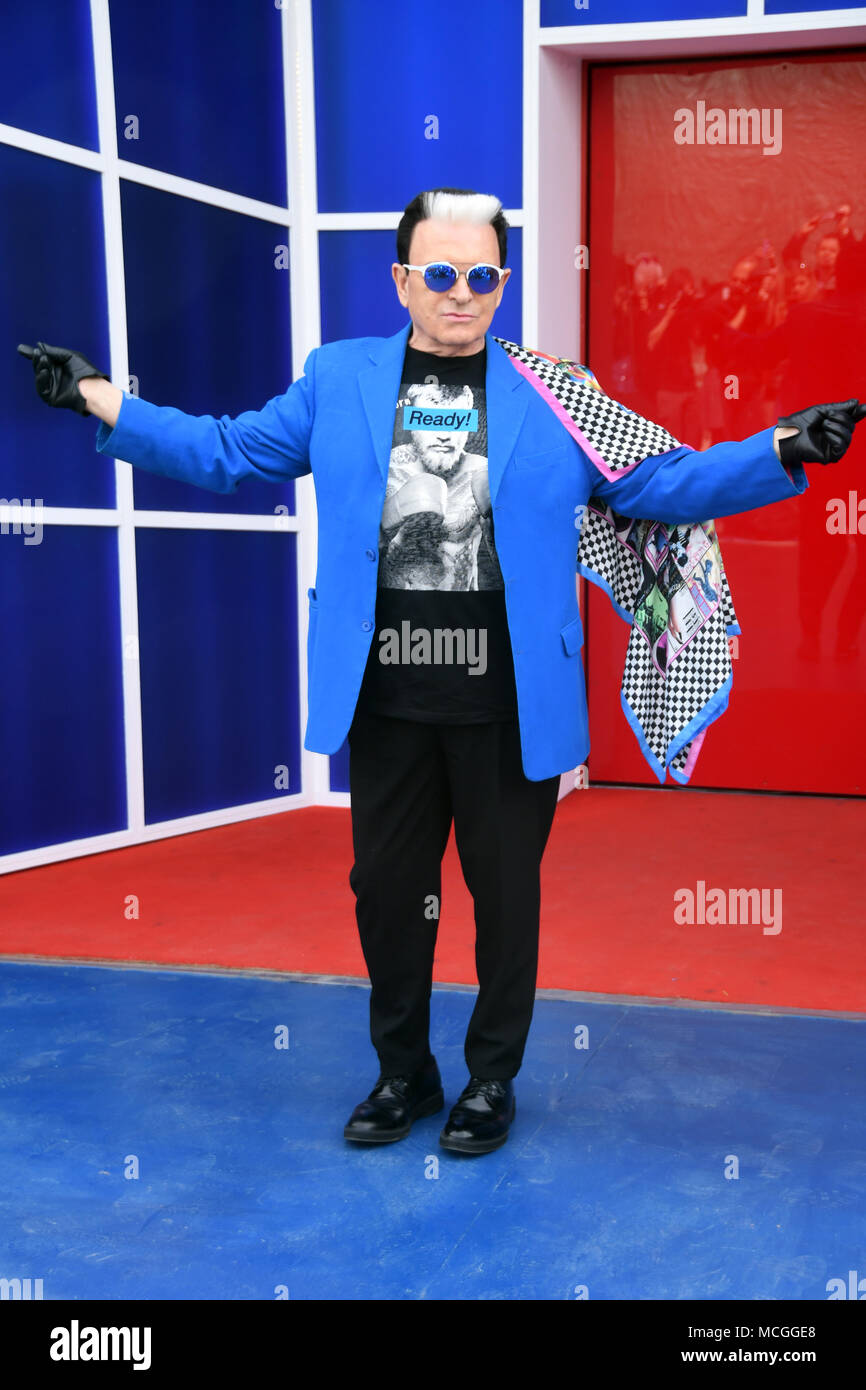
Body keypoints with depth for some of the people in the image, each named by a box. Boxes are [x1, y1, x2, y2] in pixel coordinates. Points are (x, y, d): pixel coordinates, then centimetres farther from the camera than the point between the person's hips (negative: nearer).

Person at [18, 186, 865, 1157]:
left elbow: (663, 485, 1)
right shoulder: (336, 381, 6)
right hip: (385, 701, 2)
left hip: (509, 705, -1)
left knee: (505, 892, 10)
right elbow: (226, 454, 8)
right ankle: (402, 1073, 34)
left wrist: (782, 451, -10)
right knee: (386, 888, 13)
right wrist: (102, 402, 1)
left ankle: (491, 1079, 31)